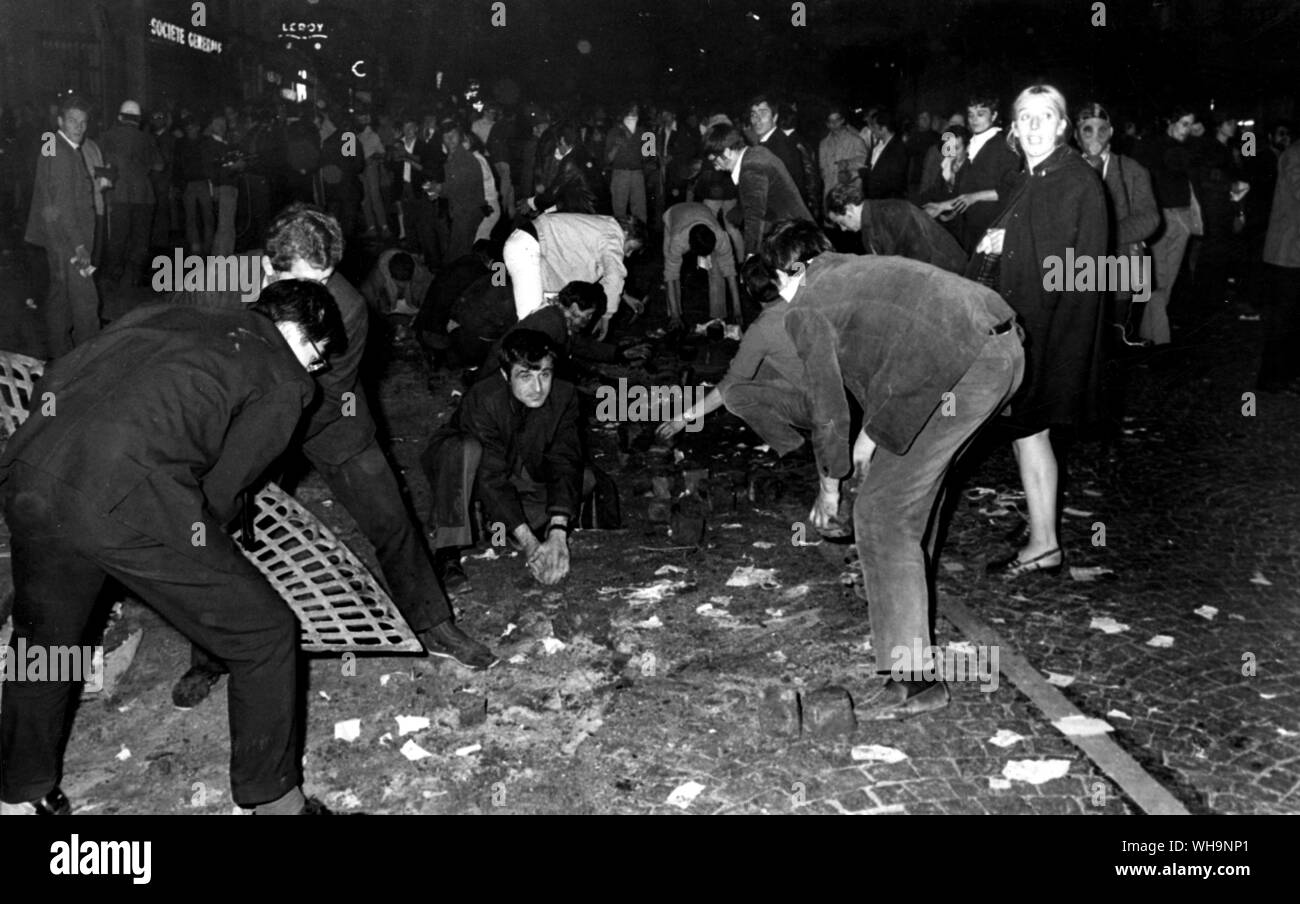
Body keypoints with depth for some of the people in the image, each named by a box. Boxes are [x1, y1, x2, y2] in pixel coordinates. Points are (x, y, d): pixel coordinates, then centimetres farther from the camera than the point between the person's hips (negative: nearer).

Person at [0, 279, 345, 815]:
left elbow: (57, 379, 20)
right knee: (266, 635, 11)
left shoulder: (167, 313, 26)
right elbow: (222, 488, 7)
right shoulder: (285, 380, 11)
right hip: (126, 503, -6)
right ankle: (275, 800, 22)